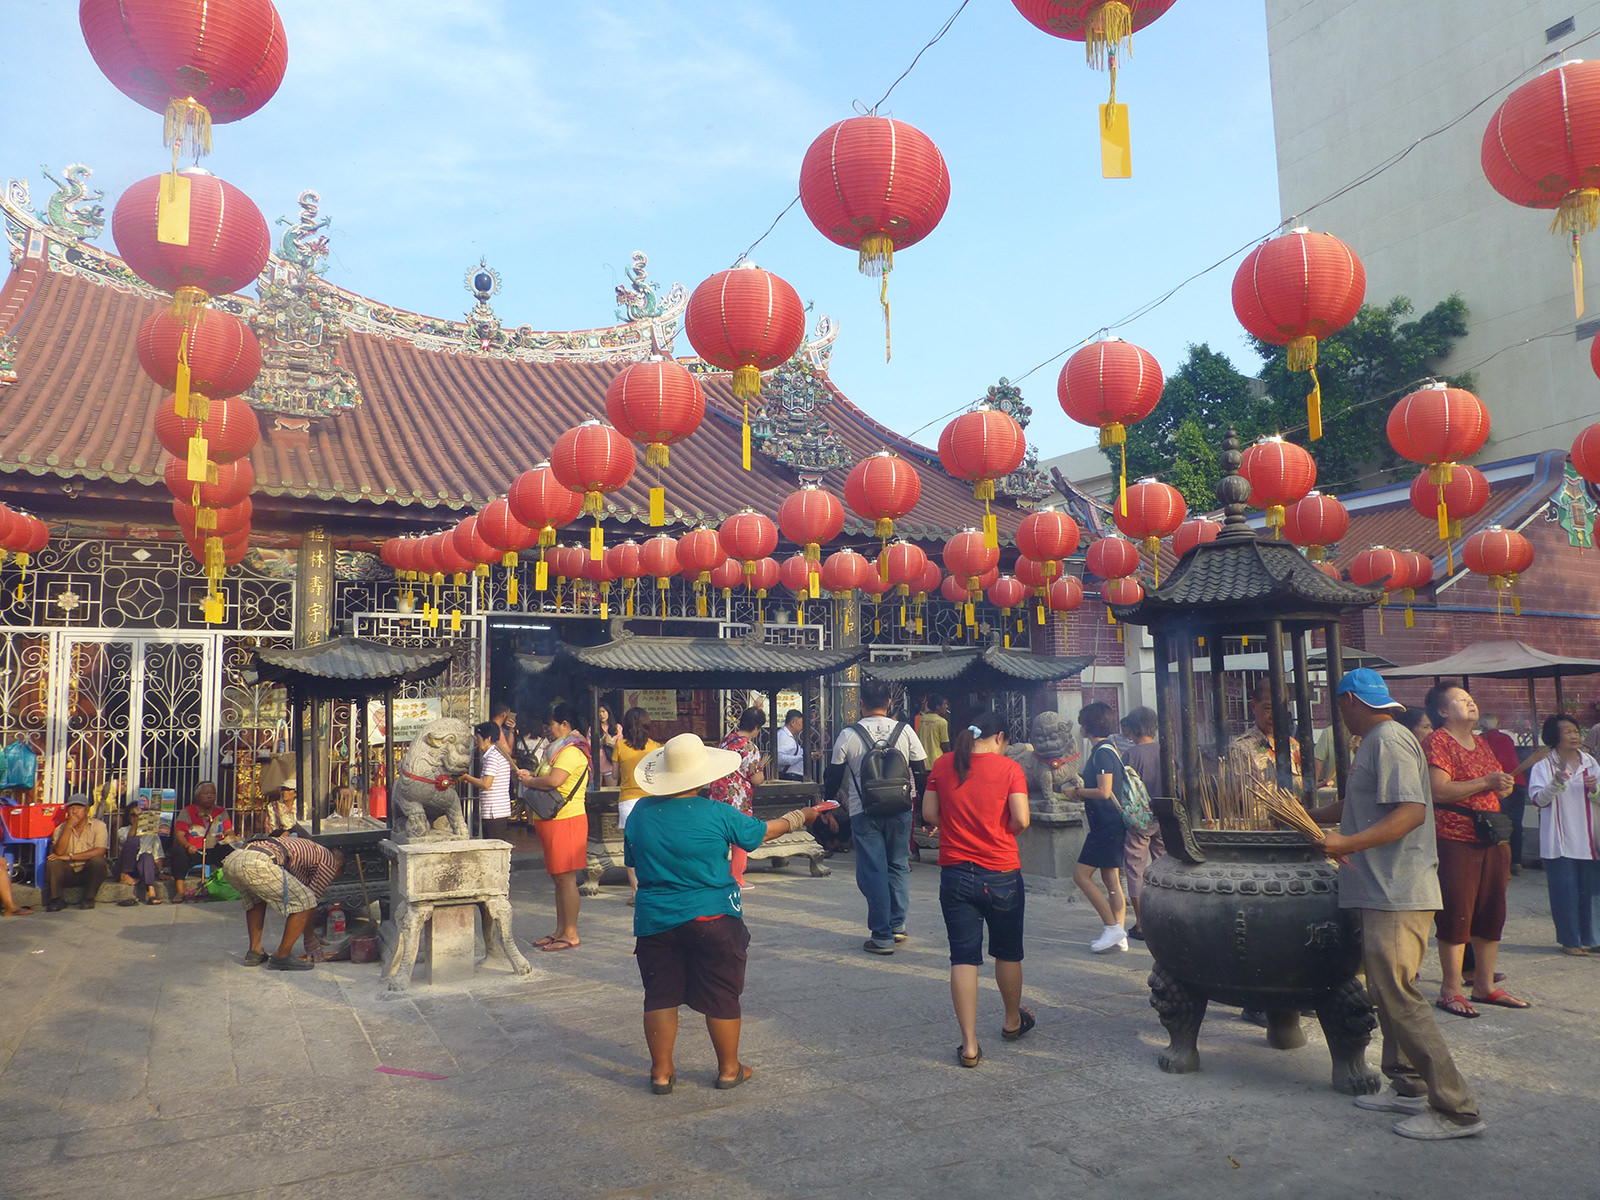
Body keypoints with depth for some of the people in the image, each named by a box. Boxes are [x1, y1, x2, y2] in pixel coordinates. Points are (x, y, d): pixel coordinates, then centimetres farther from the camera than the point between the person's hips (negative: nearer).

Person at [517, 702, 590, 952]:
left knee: (566, 878, -7)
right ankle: (560, 931, 20)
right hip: (555, 822, 11)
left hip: (566, 821, -11)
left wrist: (529, 781, -11)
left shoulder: (572, 751, -15)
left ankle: (571, 935, -2)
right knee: (558, 878, 14)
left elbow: (554, 781, -28)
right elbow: (549, 778, 25)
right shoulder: (562, 749, 20)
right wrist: (532, 775, 7)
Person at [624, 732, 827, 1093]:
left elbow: (632, 860, 10)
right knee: (721, 996, 10)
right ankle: (729, 1069, 21)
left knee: (660, 996, 13)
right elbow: (762, 832, 2)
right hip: (712, 918, -3)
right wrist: (801, 817, 19)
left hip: (655, 921, 3)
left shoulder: (640, 812, -3)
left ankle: (661, 1072, 18)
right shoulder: (716, 813, -12)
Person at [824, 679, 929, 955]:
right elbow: (921, 772, 4)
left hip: (863, 811, -2)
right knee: (898, 865, 17)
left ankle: (882, 936, 3)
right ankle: (897, 925, 18)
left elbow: (834, 777, 4)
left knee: (872, 872, 3)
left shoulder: (848, 735, -4)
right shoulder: (904, 731, -1)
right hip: (900, 809, 2)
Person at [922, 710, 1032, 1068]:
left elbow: (929, 814, 2)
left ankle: (969, 1045, -1)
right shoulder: (1009, 768, -8)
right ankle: (1013, 1021, 39)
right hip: (1001, 874, -1)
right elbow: (1021, 819, -15)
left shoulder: (944, 765, 1)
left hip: (955, 873, 2)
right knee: (1007, 952, 19)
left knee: (964, 957, 4)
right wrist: (1001, 831, 5)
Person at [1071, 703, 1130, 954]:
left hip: (1107, 824, -10)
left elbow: (1104, 792, -23)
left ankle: (1112, 928, -4)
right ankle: (1119, 936, 12)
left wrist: (1079, 792, -9)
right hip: (1112, 823, 10)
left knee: (1081, 875, -6)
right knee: (1111, 879, 11)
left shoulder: (1102, 752, -17)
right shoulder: (1109, 749, 14)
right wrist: (1083, 794, 14)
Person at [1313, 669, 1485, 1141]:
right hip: (1384, 891, 11)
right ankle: (1408, 1087, 25)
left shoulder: (1389, 740, -14)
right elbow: (1355, 805, 33)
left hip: (1398, 894, -11)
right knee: (1388, 994, 16)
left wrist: (1349, 843, -28)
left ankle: (1456, 1109, -4)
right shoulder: (1375, 743, 18)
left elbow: (1413, 812, -25)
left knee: (1399, 998, -9)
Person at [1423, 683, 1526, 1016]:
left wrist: (1505, 786, 3)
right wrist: (1485, 783, -19)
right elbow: (1439, 791, -19)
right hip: (1455, 841, -8)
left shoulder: (1480, 743, 18)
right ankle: (1451, 991, 3)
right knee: (1456, 916, -5)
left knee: (1491, 915, 12)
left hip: (1492, 839, 8)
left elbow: (1501, 784, 26)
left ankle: (1485, 985, 23)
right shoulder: (1438, 741, -8)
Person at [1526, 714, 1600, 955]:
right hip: (1559, 842, -4)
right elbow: (1539, 799, -13)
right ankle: (1569, 941, 10)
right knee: (1565, 892, -1)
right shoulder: (1544, 766, -3)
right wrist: (1556, 783, -29)